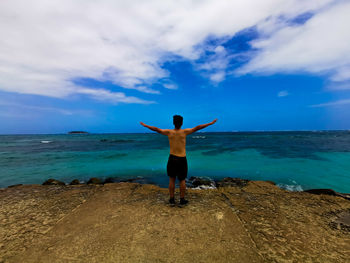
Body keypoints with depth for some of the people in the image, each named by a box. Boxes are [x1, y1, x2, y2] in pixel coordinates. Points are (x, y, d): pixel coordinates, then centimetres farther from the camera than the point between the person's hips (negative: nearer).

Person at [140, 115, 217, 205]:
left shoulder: (169, 132, -6)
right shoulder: (184, 132, -10)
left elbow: (156, 129, -1)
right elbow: (197, 128, -8)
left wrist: (145, 125, 13)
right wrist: (210, 123, 0)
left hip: (172, 158, 1)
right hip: (182, 159, -1)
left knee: (172, 179, 13)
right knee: (182, 180, 12)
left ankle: (172, 199, 20)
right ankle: (182, 199, 20)